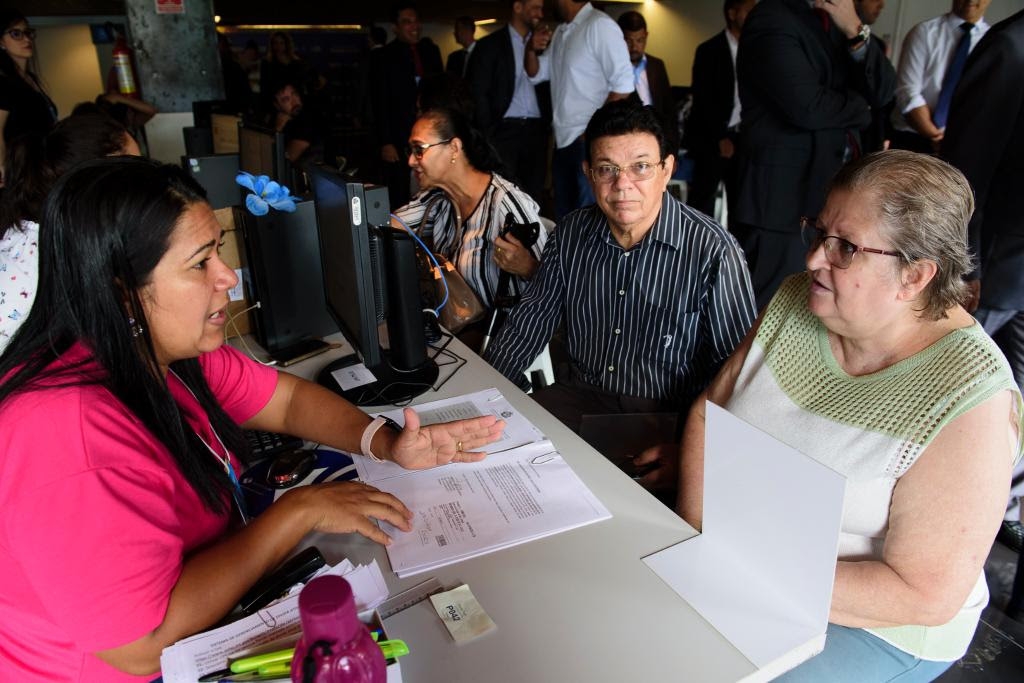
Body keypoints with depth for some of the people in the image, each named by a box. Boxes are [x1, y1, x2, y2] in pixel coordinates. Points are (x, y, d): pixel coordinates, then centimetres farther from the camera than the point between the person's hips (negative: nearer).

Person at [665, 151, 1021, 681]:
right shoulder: (795, 300, -8)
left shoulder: (967, 398, -24)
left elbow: (926, 596, -21)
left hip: (874, 625, -4)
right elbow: (708, 410, -2)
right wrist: (694, 531, -15)